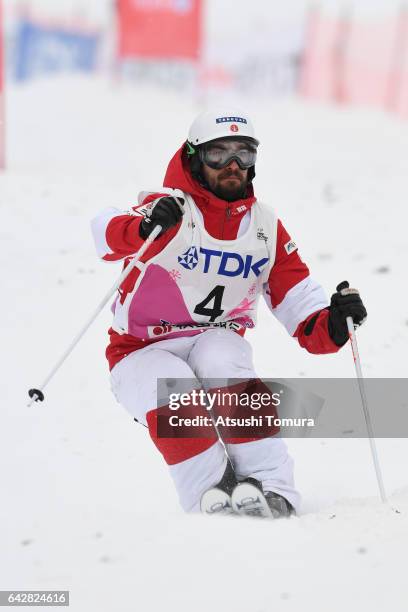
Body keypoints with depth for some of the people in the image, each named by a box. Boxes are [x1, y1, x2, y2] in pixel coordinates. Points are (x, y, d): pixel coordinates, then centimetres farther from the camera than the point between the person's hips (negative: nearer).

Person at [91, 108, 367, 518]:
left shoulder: (266, 228, 4)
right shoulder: (171, 209, -11)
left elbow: (299, 304, 4)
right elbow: (106, 234, -32)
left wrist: (333, 323, -20)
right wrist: (144, 229, -56)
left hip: (217, 341, 3)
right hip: (144, 352, -3)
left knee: (221, 364, -32)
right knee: (174, 393, -36)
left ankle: (272, 488, -33)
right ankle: (213, 494, -31)